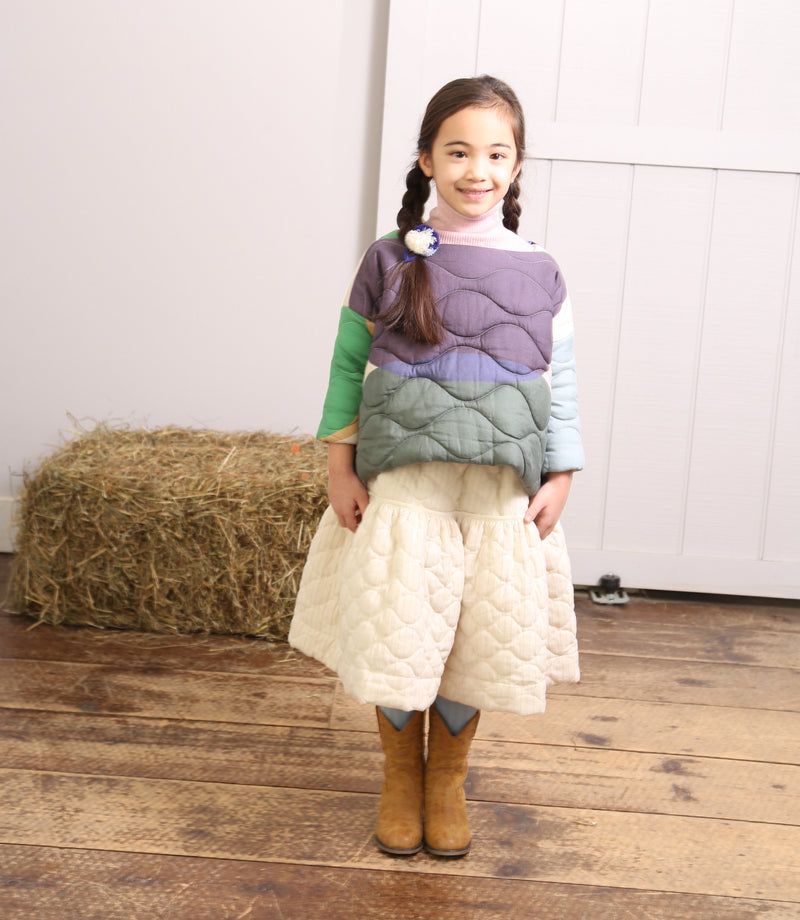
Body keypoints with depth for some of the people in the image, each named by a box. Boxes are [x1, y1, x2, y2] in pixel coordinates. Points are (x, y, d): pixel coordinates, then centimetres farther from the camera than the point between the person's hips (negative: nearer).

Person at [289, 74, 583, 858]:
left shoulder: (539, 275, 3)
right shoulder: (390, 262, 0)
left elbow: (560, 383, 6)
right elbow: (348, 365, 3)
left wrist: (559, 478, 1)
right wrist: (340, 467, -2)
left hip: (502, 487, 1)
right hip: (402, 479, -1)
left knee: (483, 638, 6)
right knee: (396, 631, 2)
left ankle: (447, 778, 30)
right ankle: (400, 774, 28)